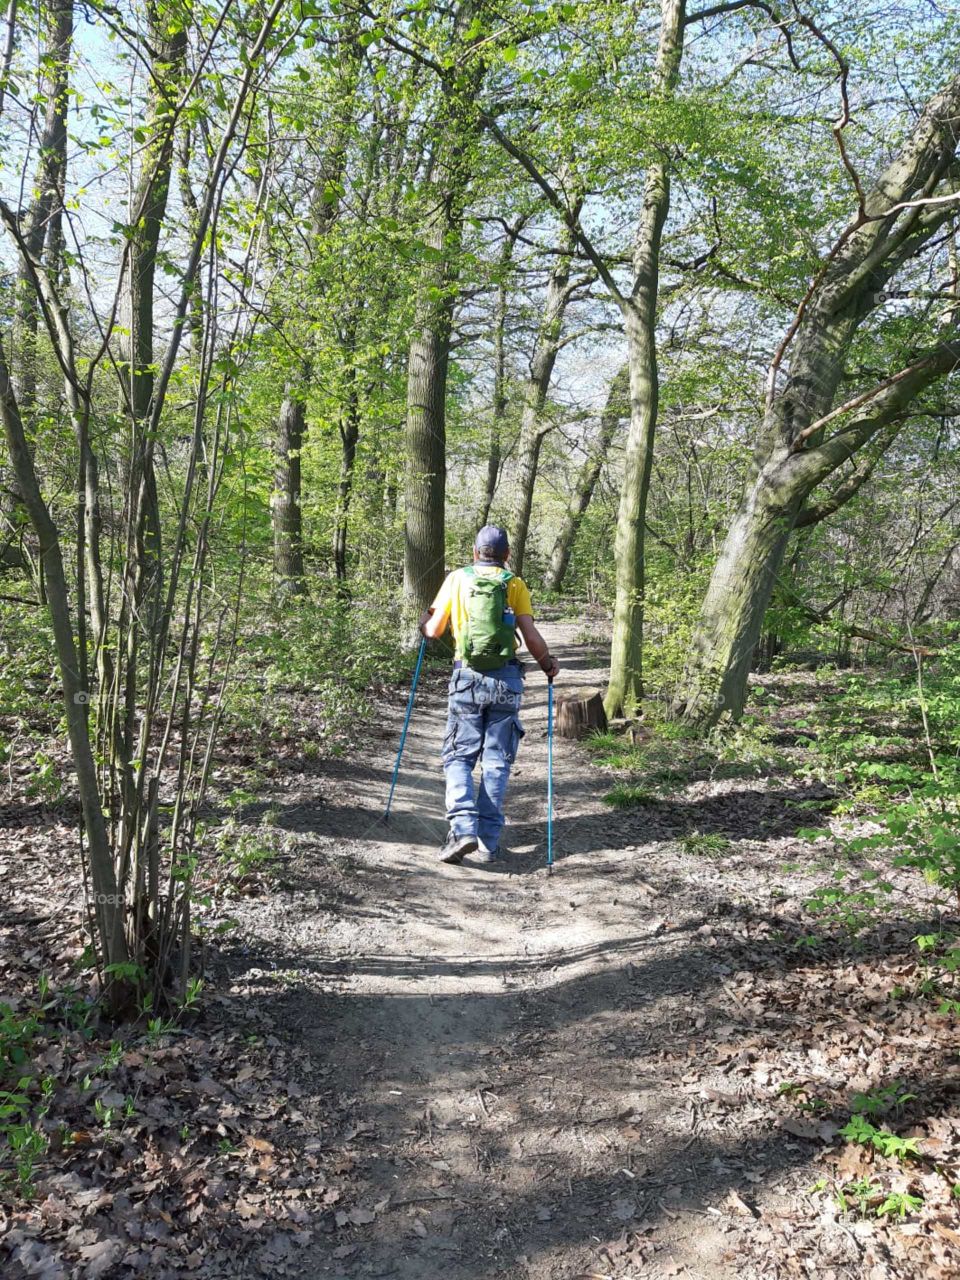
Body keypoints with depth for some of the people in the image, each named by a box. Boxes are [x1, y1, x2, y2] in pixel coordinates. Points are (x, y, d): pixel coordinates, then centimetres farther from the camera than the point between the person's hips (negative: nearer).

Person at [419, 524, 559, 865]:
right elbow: (531, 637, -3)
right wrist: (548, 664, 15)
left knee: (458, 756, 8)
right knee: (497, 761, 8)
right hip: (506, 679, 0)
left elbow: (434, 631, 6)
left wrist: (423, 620, 29)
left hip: (466, 677, 0)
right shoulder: (515, 584, 5)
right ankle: (488, 842, 8)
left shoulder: (457, 579, 6)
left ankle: (463, 828, -10)